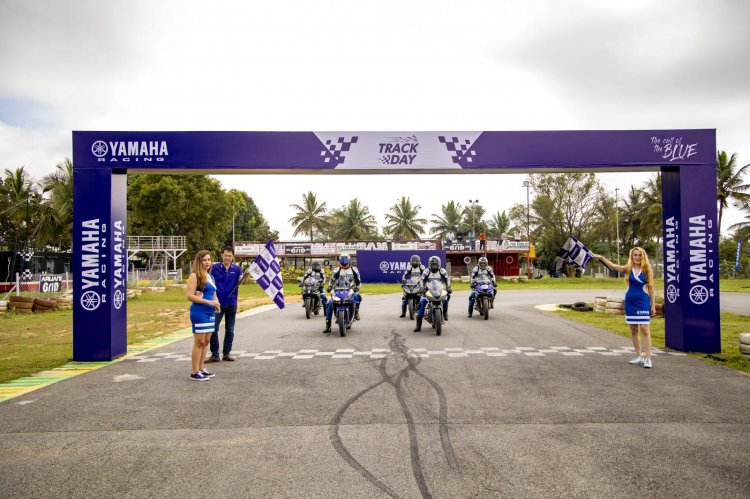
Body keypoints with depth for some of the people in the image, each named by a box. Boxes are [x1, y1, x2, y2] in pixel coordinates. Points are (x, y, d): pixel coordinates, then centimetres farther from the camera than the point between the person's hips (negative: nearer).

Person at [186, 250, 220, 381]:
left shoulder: (210, 276, 15)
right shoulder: (195, 276, -8)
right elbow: (190, 296, -16)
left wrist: (216, 304, 2)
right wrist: (208, 302, -20)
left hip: (210, 313, 8)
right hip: (199, 312, -8)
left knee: (206, 342, 12)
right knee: (199, 342, -4)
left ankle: (201, 369, 21)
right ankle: (195, 373, 3)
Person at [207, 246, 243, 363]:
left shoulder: (236, 268, 1)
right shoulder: (215, 267, -1)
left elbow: (241, 279, -16)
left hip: (231, 303, 1)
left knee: (230, 330, 9)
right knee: (213, 329, -3)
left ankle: (227, 353, 20)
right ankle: (214, 354, 7)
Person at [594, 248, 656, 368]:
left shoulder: (647, 270, 1)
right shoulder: (628, 269, 4)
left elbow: (650, 288, 3)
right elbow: (613, 266, -8)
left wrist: (653, 304, 2)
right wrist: (601, 258, -22)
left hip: (643, 303, -3)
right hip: (630, 302, 3)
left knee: (645, 330, -7)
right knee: (633, 330, 10)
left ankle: (648, 358, -5)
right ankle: (639, 356, 22)